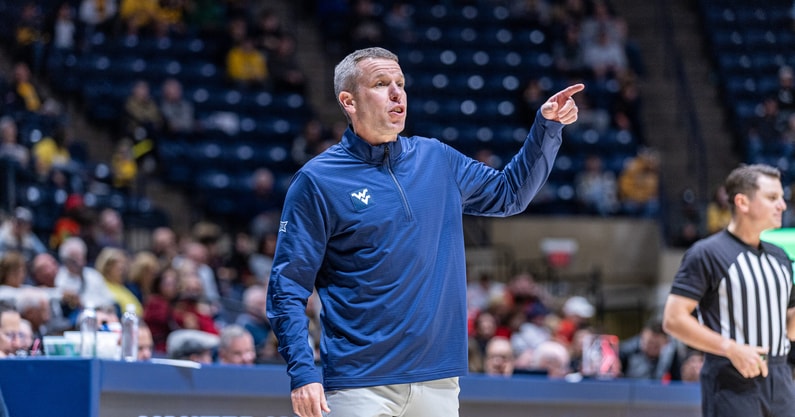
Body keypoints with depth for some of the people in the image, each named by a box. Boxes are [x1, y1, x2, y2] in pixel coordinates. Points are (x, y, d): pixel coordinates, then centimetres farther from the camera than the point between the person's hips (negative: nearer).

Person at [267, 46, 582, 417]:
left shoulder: (436, 160, 11)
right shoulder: (317, 181, -4)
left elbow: (509, 194, 27)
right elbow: (288, 286, -6)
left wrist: (548, 126, 14)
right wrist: (303, 372, -17)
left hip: (439, 380, 5)